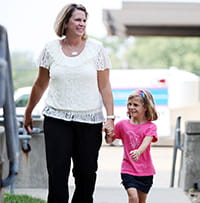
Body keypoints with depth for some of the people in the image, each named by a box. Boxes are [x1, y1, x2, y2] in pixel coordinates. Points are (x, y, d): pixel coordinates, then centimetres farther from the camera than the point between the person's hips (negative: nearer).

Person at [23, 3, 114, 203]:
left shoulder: (96, 48, 2)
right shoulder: (51, 48, 4)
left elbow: (104, 86, 2)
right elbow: (40, 85, 14)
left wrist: (110, 117, -5)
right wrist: (28, 113, 20)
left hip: (89, 120, 0)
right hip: (57, 119, 0)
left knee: (86, 173, 3)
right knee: (57, 172, -6)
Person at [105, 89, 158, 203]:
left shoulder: (150, 126, -4)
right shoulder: (123, 124, 2)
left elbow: (146, 143, -21)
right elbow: (109, 141, 8)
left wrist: (138, 152, -41)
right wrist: (108, 133, -15)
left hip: (145, 172, 1)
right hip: (128, 169, 0)